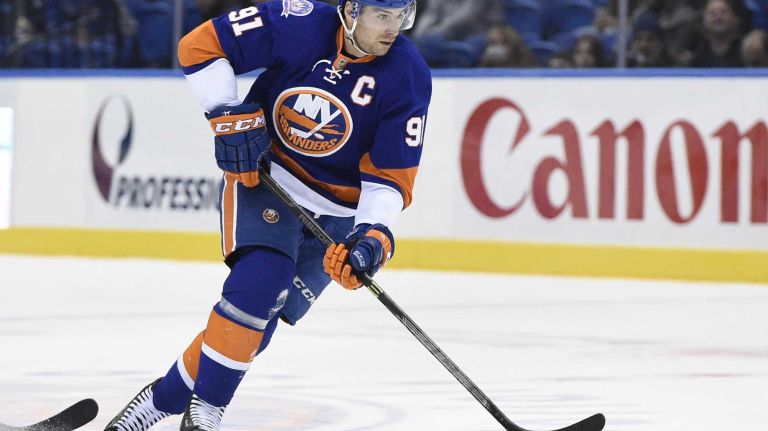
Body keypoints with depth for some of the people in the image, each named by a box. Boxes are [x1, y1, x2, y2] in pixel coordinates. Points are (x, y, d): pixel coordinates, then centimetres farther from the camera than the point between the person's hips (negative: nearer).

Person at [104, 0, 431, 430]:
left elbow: (390, 176, -11)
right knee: (260, 277, -25)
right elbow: (201, 45, -10)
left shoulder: (409, 77, -14)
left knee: (260, 314, -9)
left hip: (337, 211, 2)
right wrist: (229, 117, -17)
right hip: (263, 172, -2)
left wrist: (373, 235, -26)